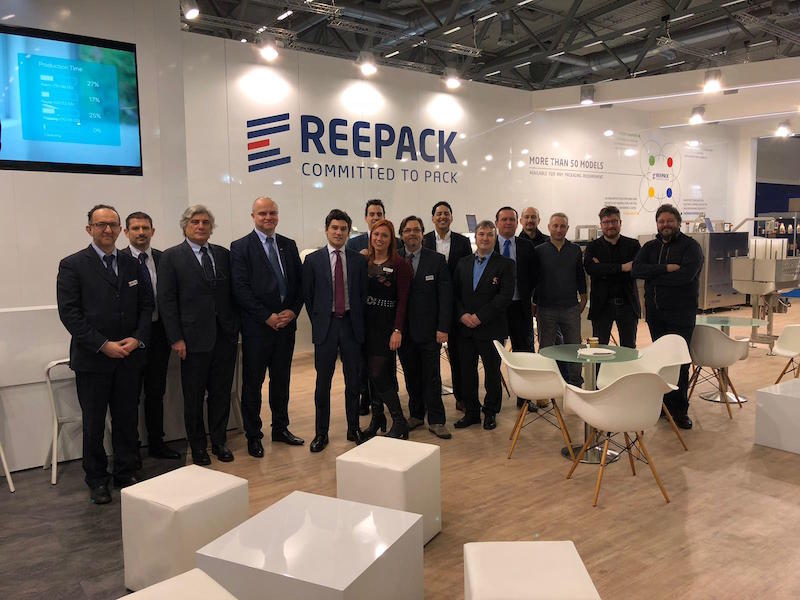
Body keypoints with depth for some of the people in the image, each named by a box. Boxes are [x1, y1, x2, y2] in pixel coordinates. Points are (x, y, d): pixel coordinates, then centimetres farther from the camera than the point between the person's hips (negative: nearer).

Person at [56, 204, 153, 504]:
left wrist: (138, 338, -7)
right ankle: (97, 480, 23)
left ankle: (126, 474, 25)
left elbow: (146, 305, 9)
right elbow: (69, 312, -10)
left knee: (127, 420, 11)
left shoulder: (132, 264, 9)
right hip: (92, 359, -3)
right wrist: (103, 345, -15)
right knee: (94, 423, 8)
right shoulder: (73, 265, -4)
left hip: (129, 357, 4)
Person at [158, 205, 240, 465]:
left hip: (225, 336, 3)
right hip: (194, 338, -3)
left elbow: (233, 292, 11)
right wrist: (176, 338, -10)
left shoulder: (223, 254, 10)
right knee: (194, 396, 8)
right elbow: (166, 300, -5)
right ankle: (198, 446, 23)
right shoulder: (171, 257, -1)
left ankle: (219, 442, 26)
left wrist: (236, 326, 4)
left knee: (222, 392, 11)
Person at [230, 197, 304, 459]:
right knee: (253, 383, 5)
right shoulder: (240, 247, -4)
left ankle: (281, 428, 29)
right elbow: (240, 289, -11)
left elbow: (300, 282, 9)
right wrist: (268, 317, -14)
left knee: (281, 380, 15)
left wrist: (293, 311, -6)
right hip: (257, 326, -4)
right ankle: (253, 436, 17)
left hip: (286, 323, 5)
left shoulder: (289, 245, 10)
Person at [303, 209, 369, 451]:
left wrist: (358, 321, 2)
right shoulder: (313, 260, 1)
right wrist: (318, 322, 2)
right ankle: (321, 433, 16)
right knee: (323, 381, 4)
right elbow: (307, 295, 4)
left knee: (353, 379, 9)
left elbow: (363, 294, 8)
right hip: (325, 325, -1)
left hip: (351, 324, 2)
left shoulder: (359, 260, 5)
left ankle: (354, 429, 22)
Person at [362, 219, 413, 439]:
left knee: (380, 375, -8)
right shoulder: (364, 262, 8)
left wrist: (397, 330, -15)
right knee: (372, 373, 10)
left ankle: (399, 424, 4)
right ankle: (377, 418, 24)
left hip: (386, 325, -5)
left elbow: (402, 300, -9)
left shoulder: (399, 265, -6)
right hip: (366, 323, 5)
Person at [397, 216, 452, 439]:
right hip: (403, 329, 2)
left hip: (428, 329, -2)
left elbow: (445, 296, -3)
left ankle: (436, 421, 11)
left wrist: (443, 328, -10)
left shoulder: (437, 260, -1)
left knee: (432, 376, 2)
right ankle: (416, 414, 27)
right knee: (411, 376, 12)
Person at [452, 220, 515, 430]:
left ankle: (490, 413, 22)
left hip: (491, 328, -4)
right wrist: (462, 315, -7)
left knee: (492, 373, 6)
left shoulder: (505, 264, -2)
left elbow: (506, 295, -12)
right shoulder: (463, 263, 11)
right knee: (467, 372, 9)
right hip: (465, 328, 4)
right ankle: (471, 412, 23)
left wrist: (480, 316, -16)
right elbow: (455, 293, 10)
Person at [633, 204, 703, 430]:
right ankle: (665, 404, 19)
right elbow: (636, 269, -6)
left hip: (680, 314, -5)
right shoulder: (650, 247, 13)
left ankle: (680, 409, 4)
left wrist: (653, 276, -12)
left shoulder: (690, 246, -2)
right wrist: (666, 269, -17)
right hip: (655, 313, 5)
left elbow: (686, 275, -20)